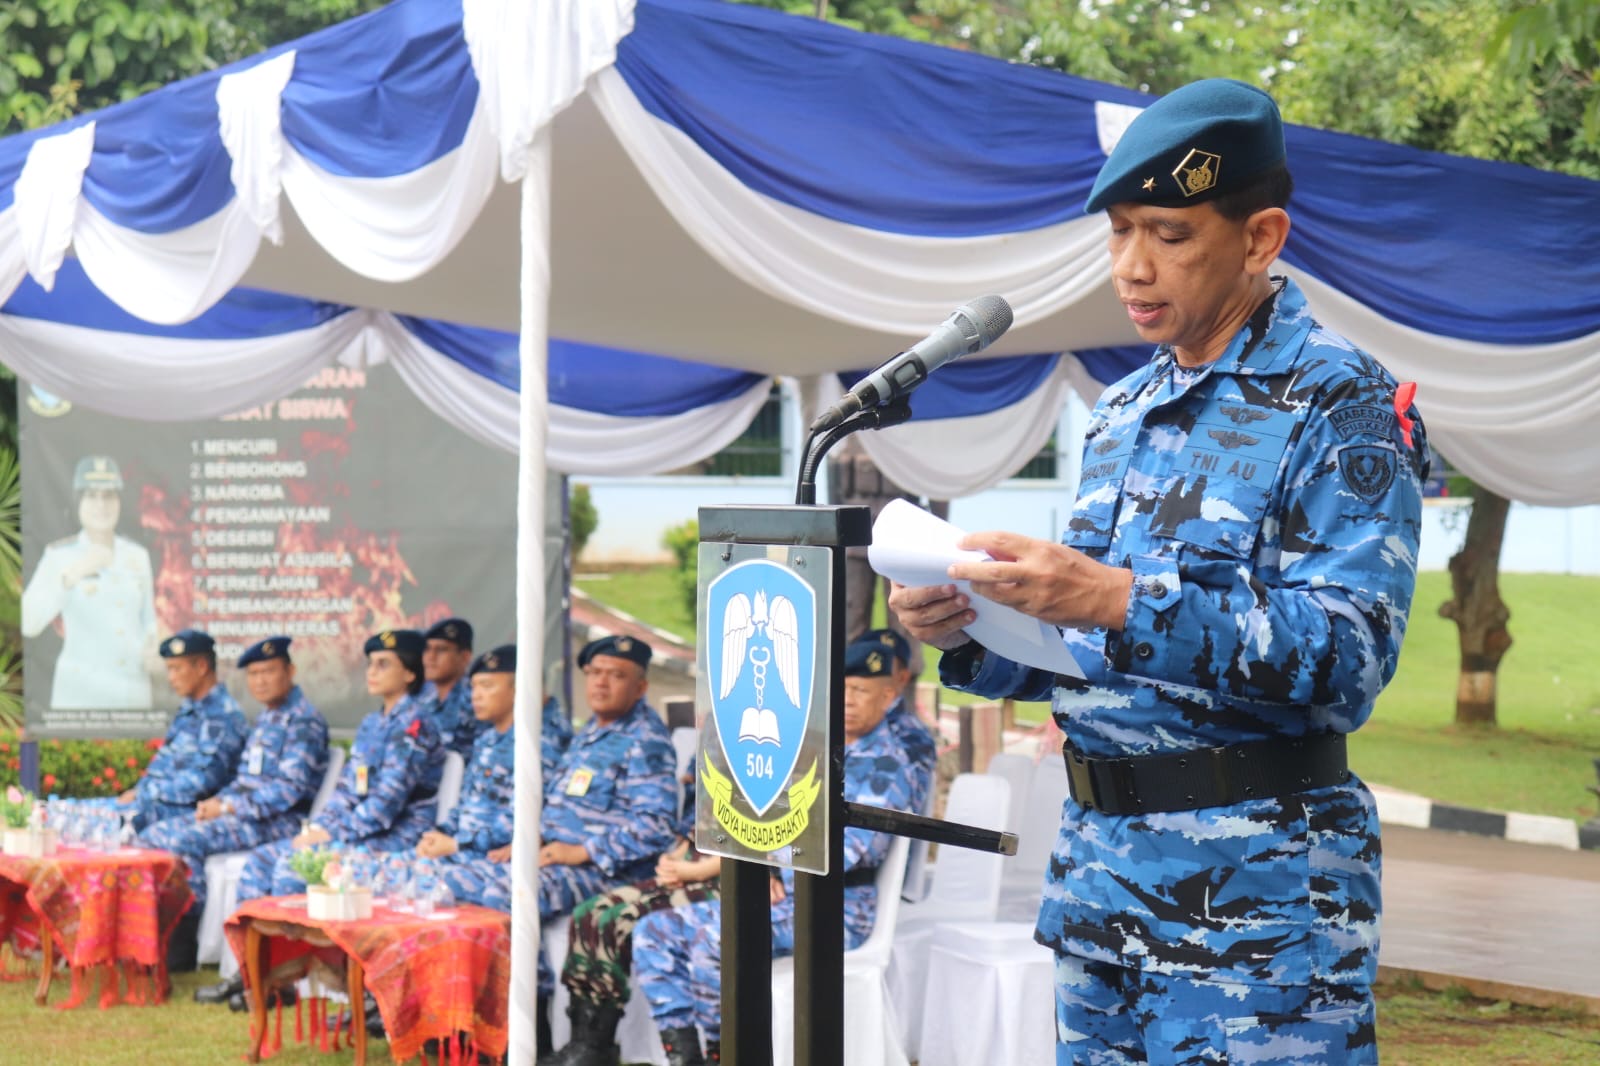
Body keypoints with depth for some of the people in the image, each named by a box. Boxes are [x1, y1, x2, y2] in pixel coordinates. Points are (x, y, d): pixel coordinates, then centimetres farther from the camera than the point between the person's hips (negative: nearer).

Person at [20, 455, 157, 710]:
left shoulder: (137, 555, 9)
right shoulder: (59, 555, -4)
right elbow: (27, 624, -16)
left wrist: (152, 650, -5)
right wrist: (72, 574, -26)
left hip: (133, 693, 4)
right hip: (80, 692, -4)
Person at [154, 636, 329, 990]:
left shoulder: (304, 721, -10)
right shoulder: (265, 719, 20)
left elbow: (290, 788, -18)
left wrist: (228, 807, -17)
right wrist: (217, 801, 3)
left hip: (279, 822, -10)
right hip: (244, 814, 10)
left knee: (183, 841, -25)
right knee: (154, 836, 0)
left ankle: (182, 949, -17)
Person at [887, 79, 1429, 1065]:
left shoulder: (1343, 406, -9)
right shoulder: (1122, 413, 14)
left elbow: (1350, 658, -20)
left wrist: (1119, 601, -29)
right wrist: (973, 637, -3)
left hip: (1257, 883, -7)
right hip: (1097, 864, 7)